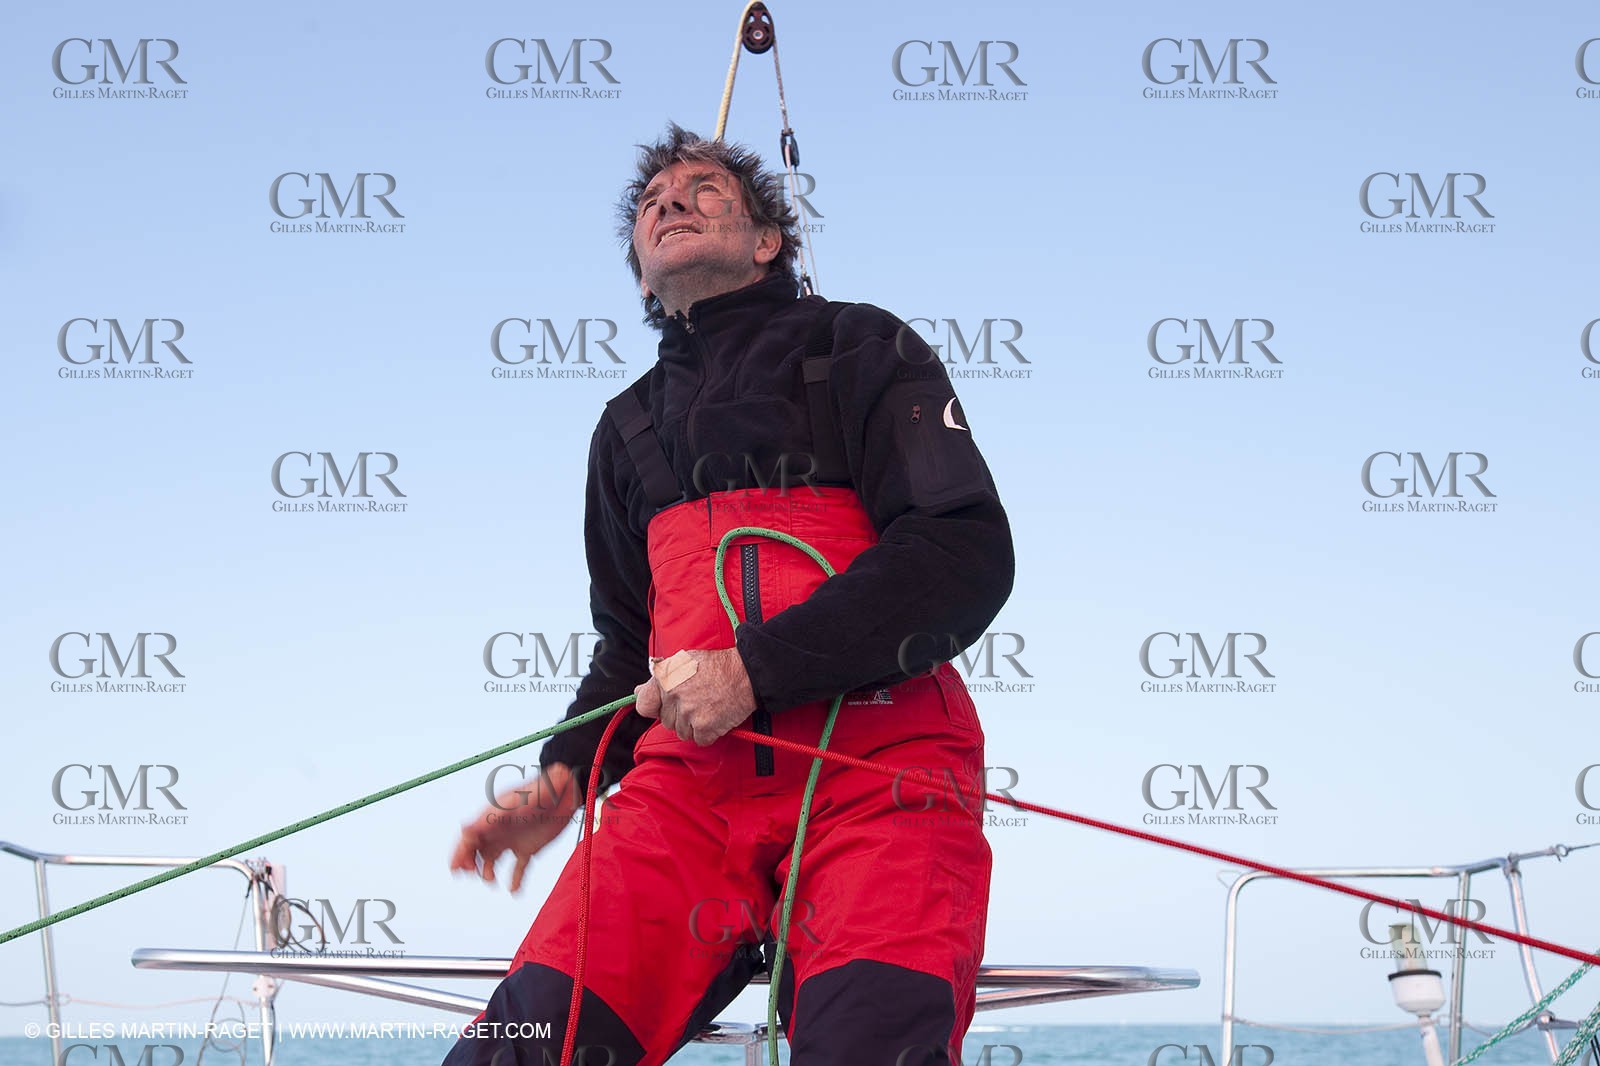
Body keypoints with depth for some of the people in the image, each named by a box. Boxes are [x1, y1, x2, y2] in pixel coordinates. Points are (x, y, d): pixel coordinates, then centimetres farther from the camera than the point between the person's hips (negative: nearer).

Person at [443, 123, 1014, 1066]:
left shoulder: (859, 349, 12)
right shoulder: (629, 428, 29)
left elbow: (970, 555, -2)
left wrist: (758, 668, -11)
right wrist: (566, 775, 12)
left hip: (877, 763, -4)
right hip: (689, 770, 4)